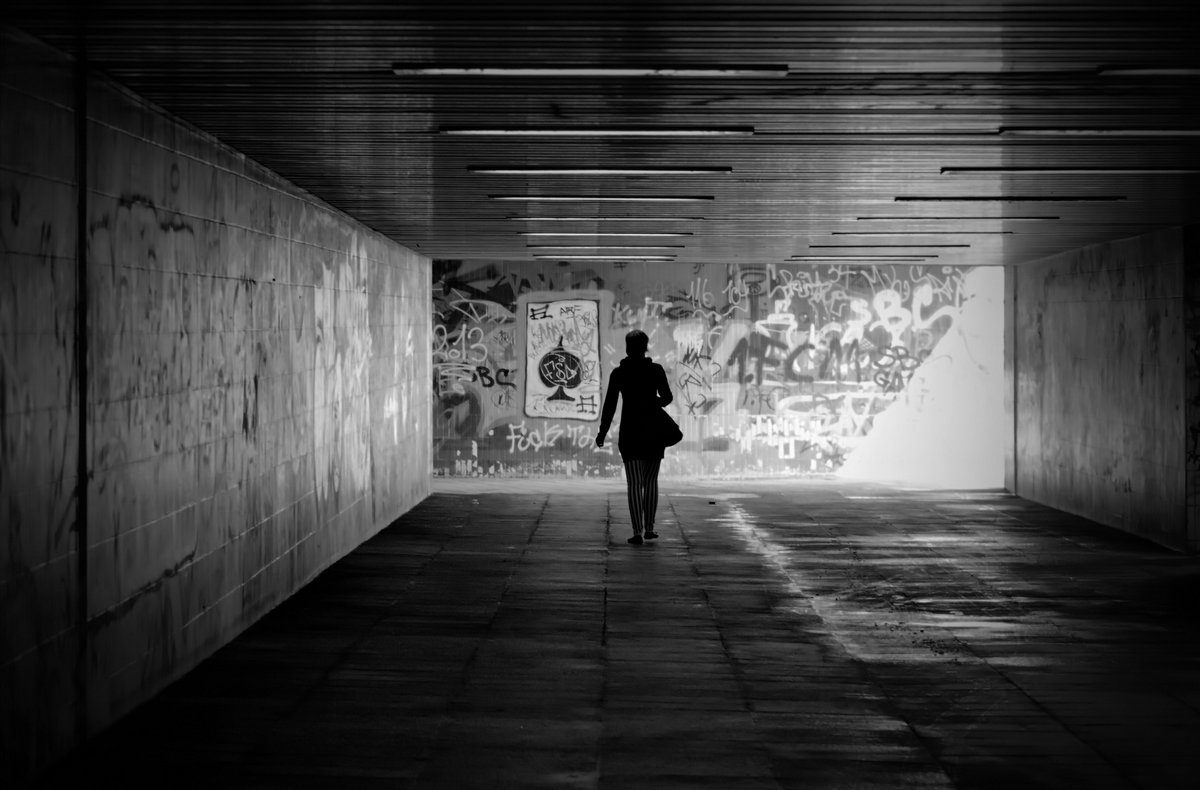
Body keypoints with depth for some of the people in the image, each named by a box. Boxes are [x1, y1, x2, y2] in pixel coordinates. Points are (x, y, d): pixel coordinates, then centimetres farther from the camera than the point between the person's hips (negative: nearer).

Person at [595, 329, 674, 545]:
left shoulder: (618, 373, -2)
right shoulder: (656, 370, -2)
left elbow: (609, 405, -2)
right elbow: (667, 397, 3)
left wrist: (602, 432, 6)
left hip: (630, 432, -1)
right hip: (654, 431, 1)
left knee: (634, 483, 0)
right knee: (651, 481, 14)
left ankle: (638, 531, -9)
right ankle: (649, 528, 13)